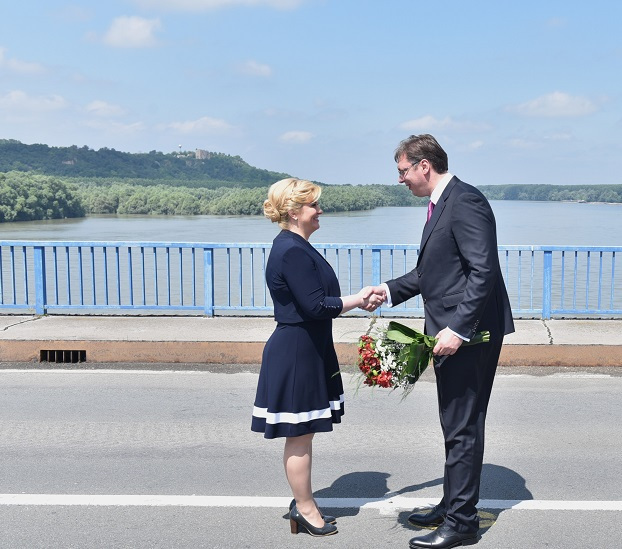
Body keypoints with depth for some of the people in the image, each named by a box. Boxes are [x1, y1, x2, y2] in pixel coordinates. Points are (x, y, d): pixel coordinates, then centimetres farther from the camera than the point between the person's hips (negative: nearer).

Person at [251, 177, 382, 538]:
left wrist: (359, 300, 6)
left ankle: (303, 503, 29)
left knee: (302, 434, 17)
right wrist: (357, 301, -11)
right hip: (296, 354, -10)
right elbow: (315, 305, -22)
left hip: (307, 350, 10)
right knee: (300, 435, 2)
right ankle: (306, 510, 15)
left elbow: (317, 299, 15)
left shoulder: (298, 247, 12)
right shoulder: (292, 251, -20)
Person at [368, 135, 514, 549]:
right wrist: (392, 290, 14)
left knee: (463, 428, -1)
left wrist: (458, 329, -27)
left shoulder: (465, 201, -17)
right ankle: (452, 506, 31)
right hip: (450, 331, 10)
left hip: (469, 333, -10)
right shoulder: (441, 204, 15)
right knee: (456, 426, 18)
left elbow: (483, 271, -24)